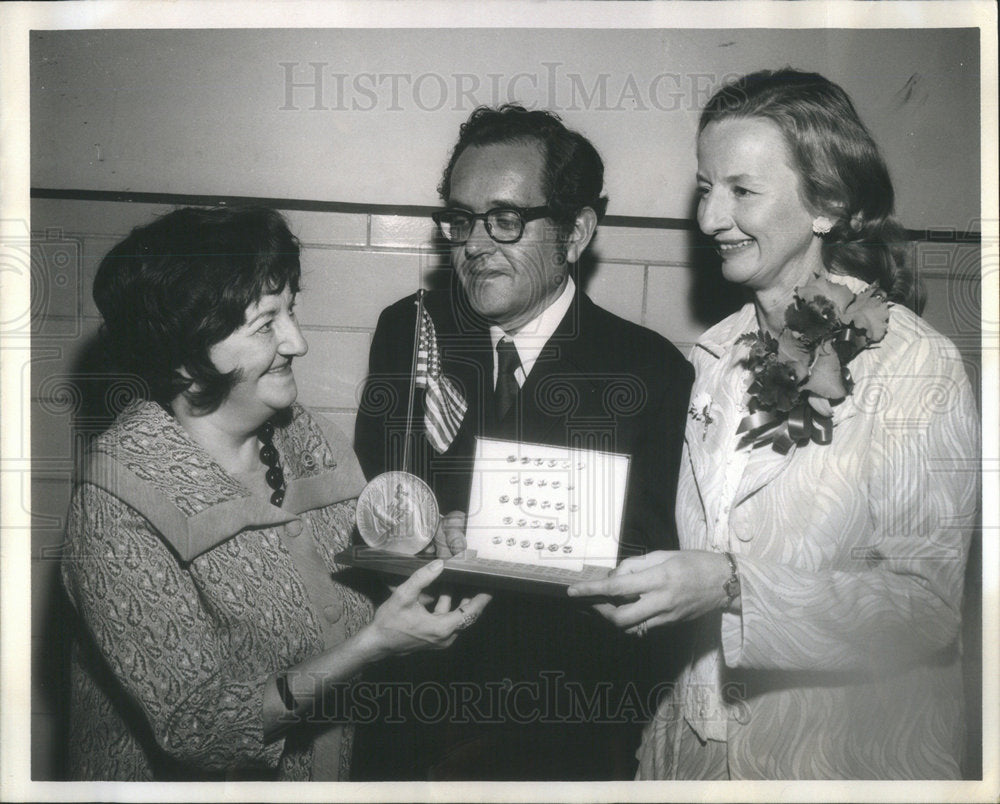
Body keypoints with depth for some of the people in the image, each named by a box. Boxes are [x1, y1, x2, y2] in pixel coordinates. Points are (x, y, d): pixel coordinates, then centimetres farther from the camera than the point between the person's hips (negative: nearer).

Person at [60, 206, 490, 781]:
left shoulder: (309, 439, -3)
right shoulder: (117, 509, -21)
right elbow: (202, 729, -22)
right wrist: (378, 641, -28)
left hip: (325, 770, 6)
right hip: (180, 777, -6)